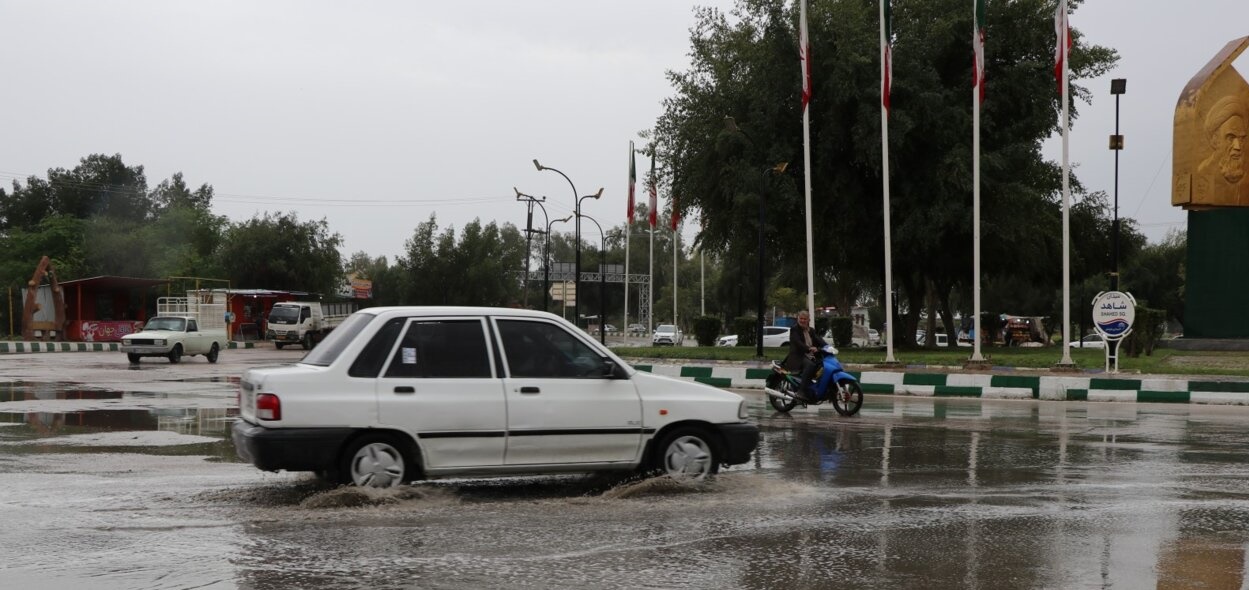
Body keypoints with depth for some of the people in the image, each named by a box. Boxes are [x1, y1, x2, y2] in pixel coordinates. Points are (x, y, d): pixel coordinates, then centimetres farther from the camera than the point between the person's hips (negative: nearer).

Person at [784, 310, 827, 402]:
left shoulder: (812, 331, 21)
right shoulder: (794, 330, 1)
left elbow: (819, 340, 5)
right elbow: (797, 343, -17)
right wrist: (809, 348, -34)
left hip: (811, 357, 7)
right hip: (798, 357, -7)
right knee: (810, 365, -35)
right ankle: (801, 391, -38)